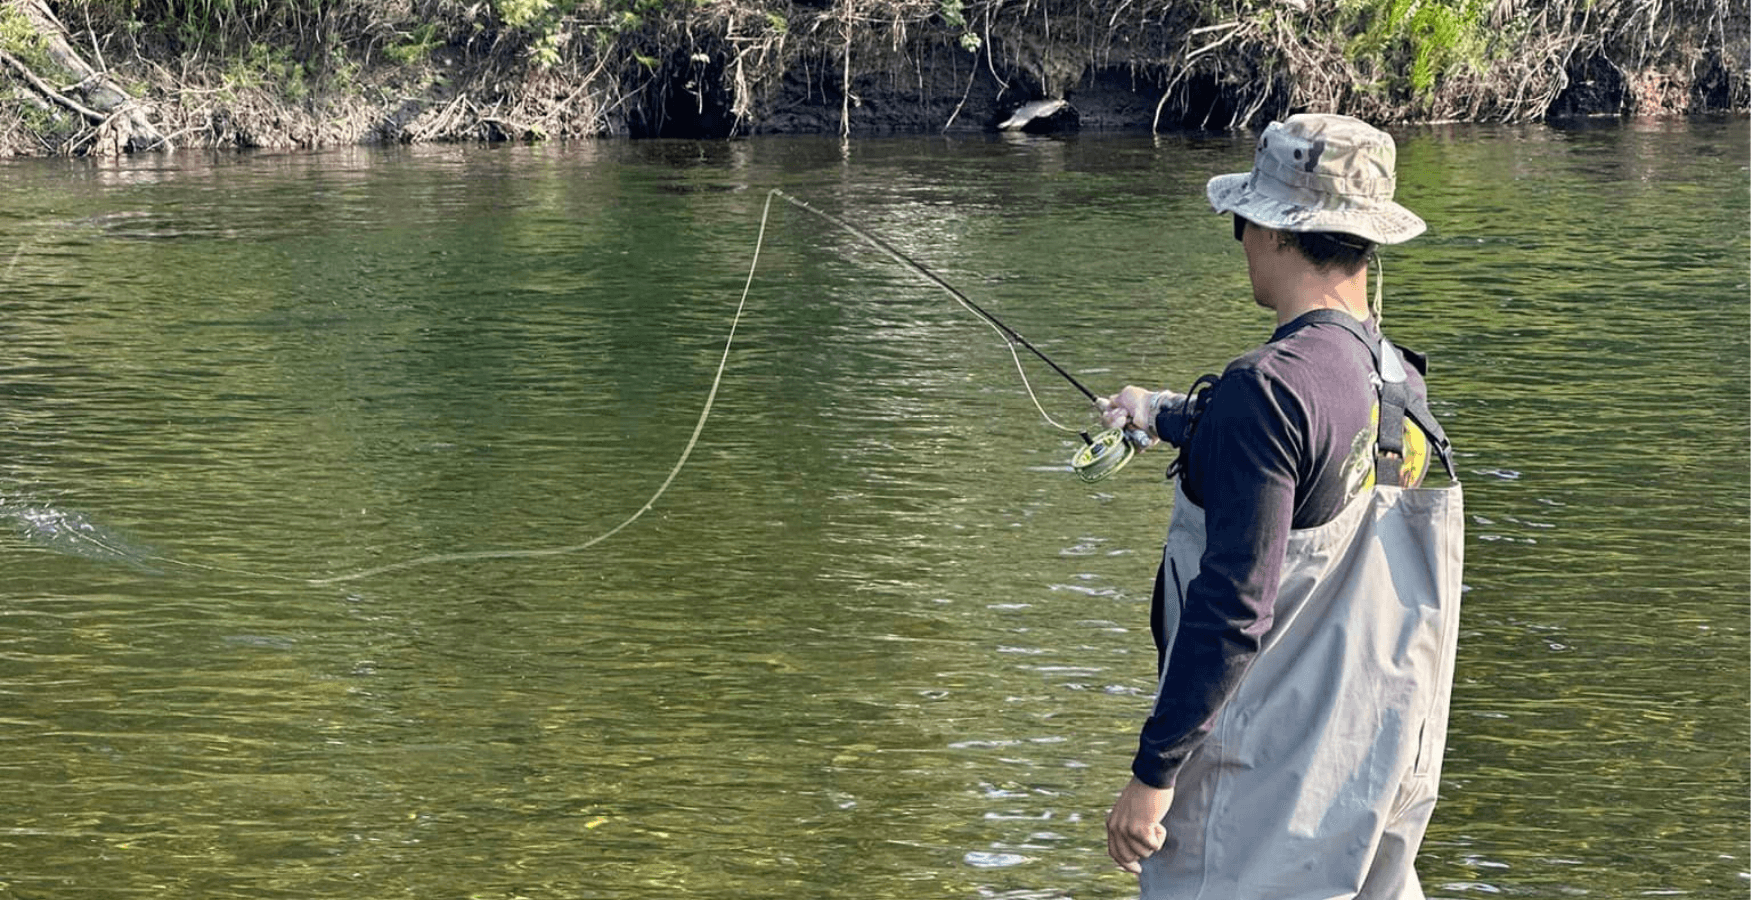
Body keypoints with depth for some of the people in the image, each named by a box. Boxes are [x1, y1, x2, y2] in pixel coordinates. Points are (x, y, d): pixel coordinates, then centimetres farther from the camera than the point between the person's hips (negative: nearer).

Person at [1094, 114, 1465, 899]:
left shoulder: (1270, 387, -19)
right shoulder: (1400, 385, 7)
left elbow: (1235, 605, -22)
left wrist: (1153, 771, -16)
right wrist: (1167, 416, 43)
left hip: (1268, 780, -8)